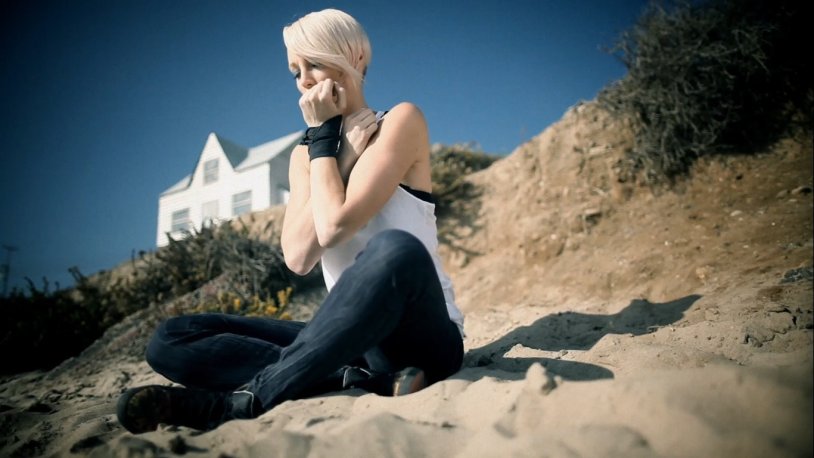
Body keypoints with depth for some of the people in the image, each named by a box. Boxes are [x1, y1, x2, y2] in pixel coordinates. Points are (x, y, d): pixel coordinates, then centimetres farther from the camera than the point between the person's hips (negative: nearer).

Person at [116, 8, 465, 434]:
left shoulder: (401, 121, -4)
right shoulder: (306, 155, 12)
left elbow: (334, 226, -20)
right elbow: (299, 257, -8)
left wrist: (324, 133, -8)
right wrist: (320, 137, -8)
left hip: (420, 335, -5)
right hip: (354, 339, 5)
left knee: (394, 249, -39)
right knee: (171, 339, -6)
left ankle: (241, 402, -26)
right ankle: (362, 380, -22)